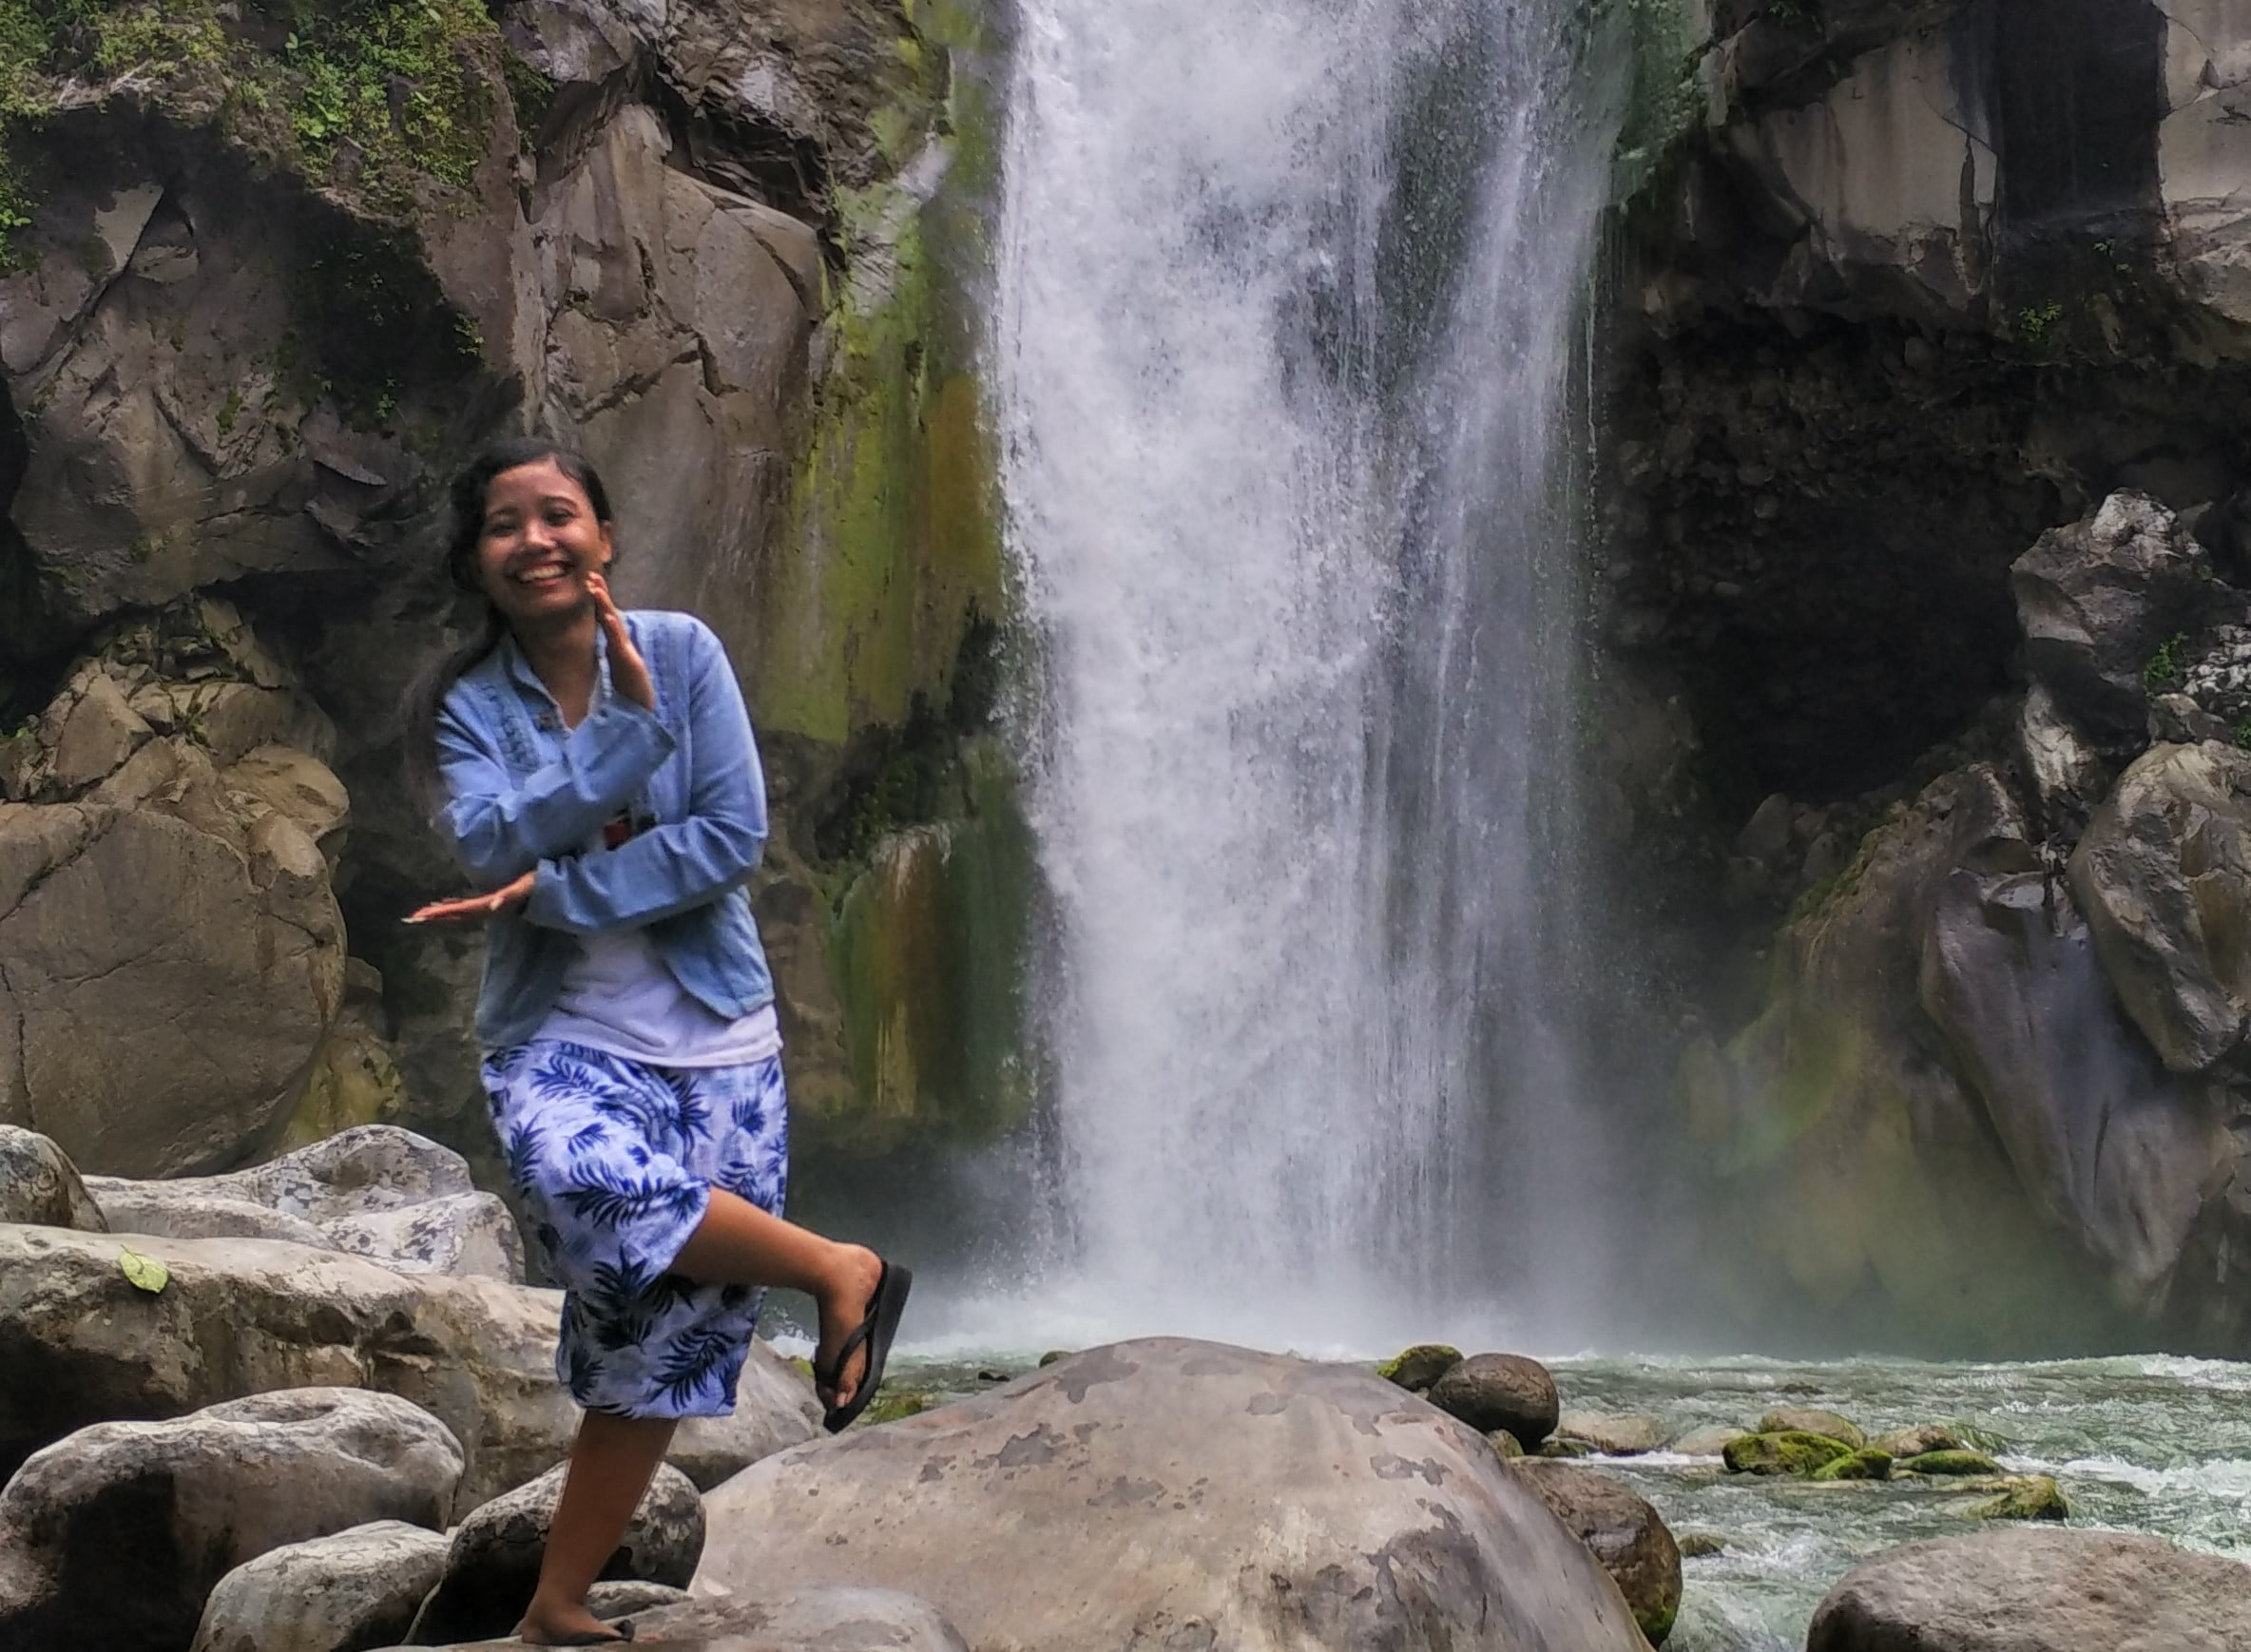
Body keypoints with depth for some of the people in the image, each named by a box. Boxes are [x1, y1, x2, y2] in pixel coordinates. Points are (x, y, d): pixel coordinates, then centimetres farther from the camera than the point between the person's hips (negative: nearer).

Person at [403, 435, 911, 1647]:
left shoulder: (681, 651, -1)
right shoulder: (468, 702, 2)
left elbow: (733, 839, -10)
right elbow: (491, 844, -15)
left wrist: (555, 891, -16)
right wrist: (633, 724, -19)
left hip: (714, 1041, 0)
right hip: (560, 1033, 0)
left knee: (655, 1358, 2)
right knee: (593, 1183, -35)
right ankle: (840, 1271, -12)